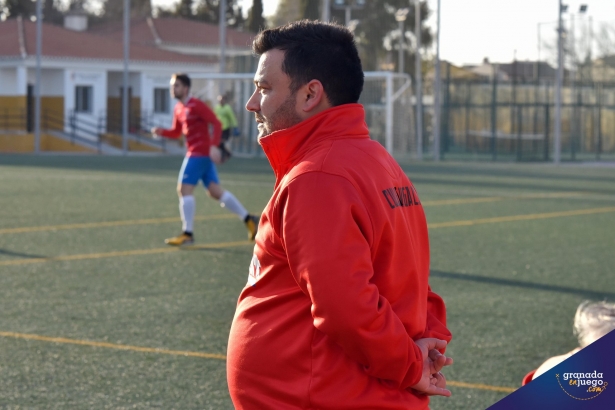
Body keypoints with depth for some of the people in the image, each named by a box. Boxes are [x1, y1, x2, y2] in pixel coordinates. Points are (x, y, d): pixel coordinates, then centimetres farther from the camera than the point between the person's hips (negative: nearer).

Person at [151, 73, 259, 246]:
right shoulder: (178, 109, 14)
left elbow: (216, 123, -17)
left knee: (184, 189, -10)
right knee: (215, 191, 9)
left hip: (200, 152, -9)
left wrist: (214, 146, -27)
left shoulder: (196, 105, -13)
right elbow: (176, 132, 22)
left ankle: (187, 234, -5)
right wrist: (162, 132, 3)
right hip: (194, 152, 9)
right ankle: (248, 219, 14)